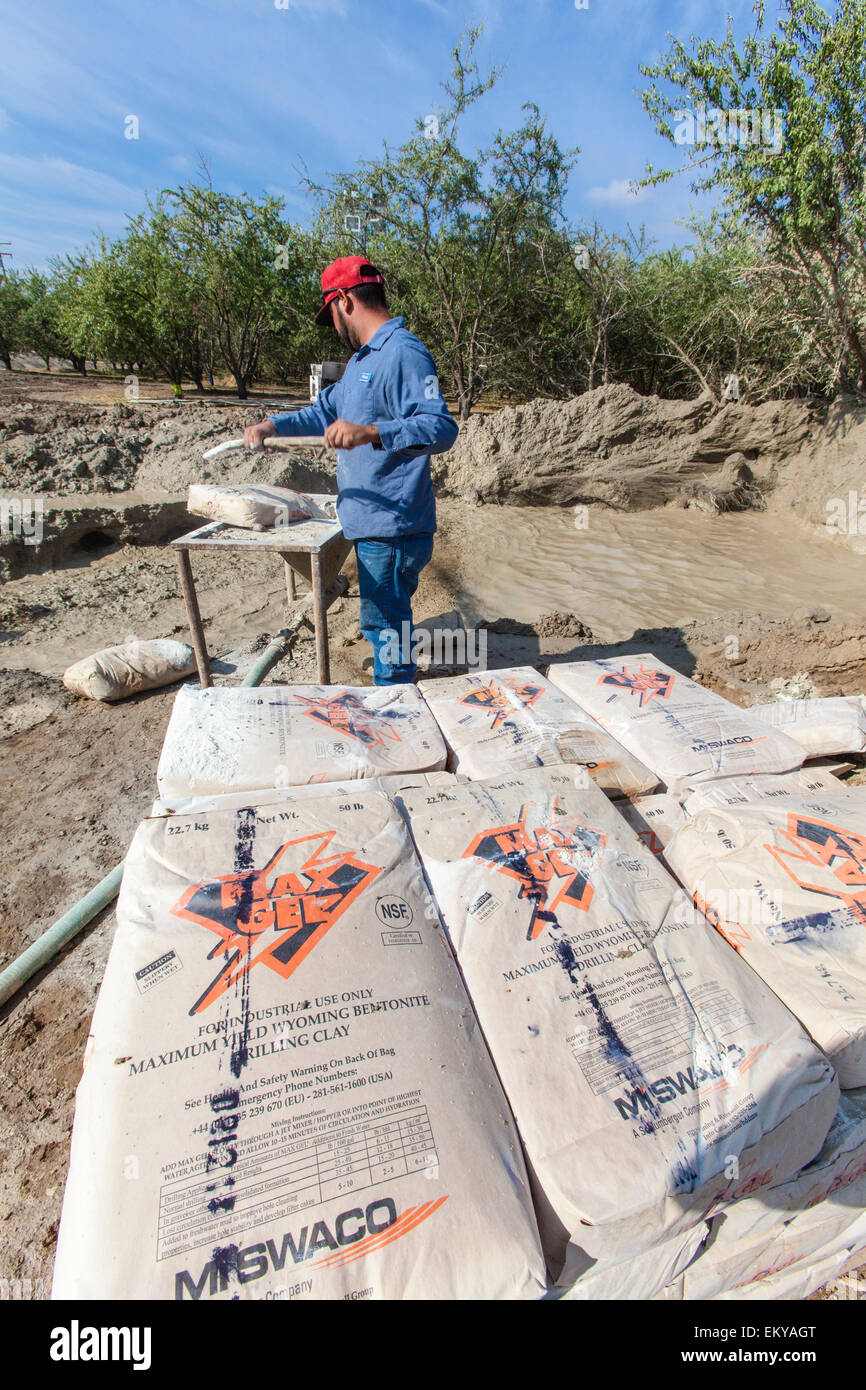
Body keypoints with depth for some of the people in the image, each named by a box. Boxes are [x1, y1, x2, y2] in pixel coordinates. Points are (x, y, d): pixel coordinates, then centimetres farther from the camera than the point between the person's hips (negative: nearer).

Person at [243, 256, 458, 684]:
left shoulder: (403, 352, -14)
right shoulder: (363, 358, 21)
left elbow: (441, 428, -27)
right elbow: (329, 409, 33)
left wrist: (370, 433, -40)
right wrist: (274, 425, 21)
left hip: (392, 525, -10)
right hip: (373, 521, 10)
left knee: (385, 622, -3)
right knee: (385, 620, 19)